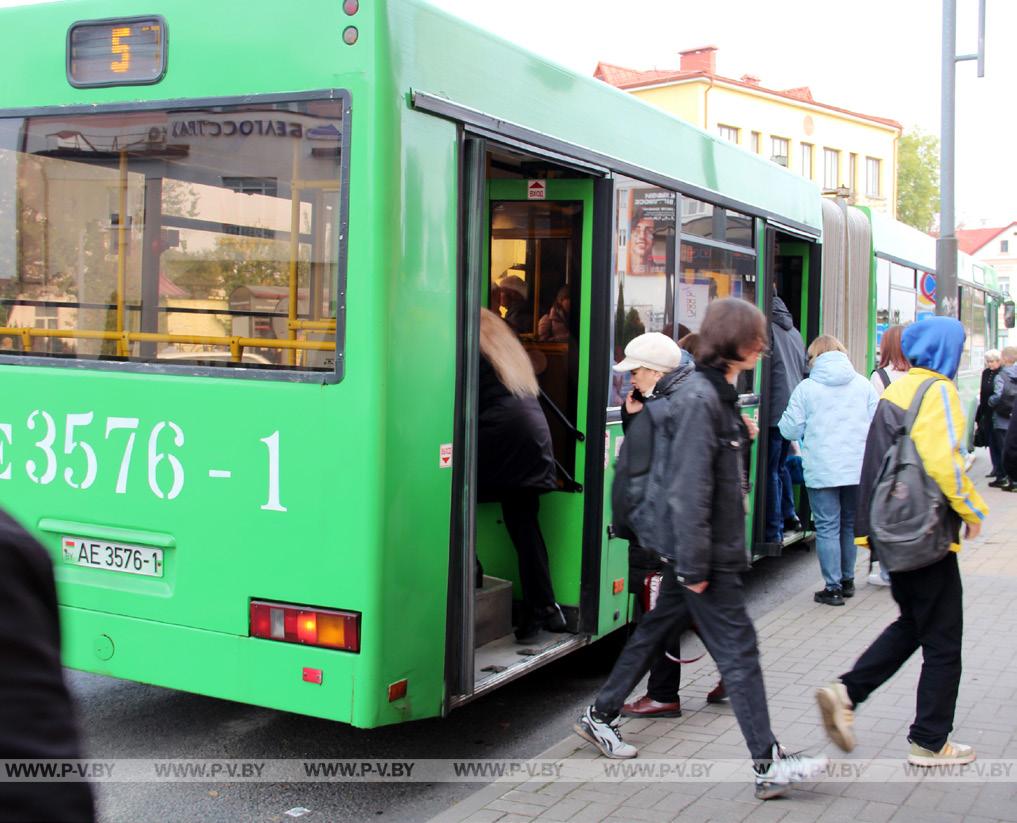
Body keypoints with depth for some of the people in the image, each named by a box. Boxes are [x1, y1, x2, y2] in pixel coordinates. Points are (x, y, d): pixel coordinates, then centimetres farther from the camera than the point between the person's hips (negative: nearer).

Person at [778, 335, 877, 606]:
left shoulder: (806, 388, -5)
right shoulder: (863, 384, 3)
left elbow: (790, 430, -3)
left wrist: (812, 430, 20)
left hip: (821, 471, -4)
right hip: (858, 469, 4)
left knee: (827, 528, 2)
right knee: (850, 524, 17)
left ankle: (833, 587, 4)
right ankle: (847, 581, 28)